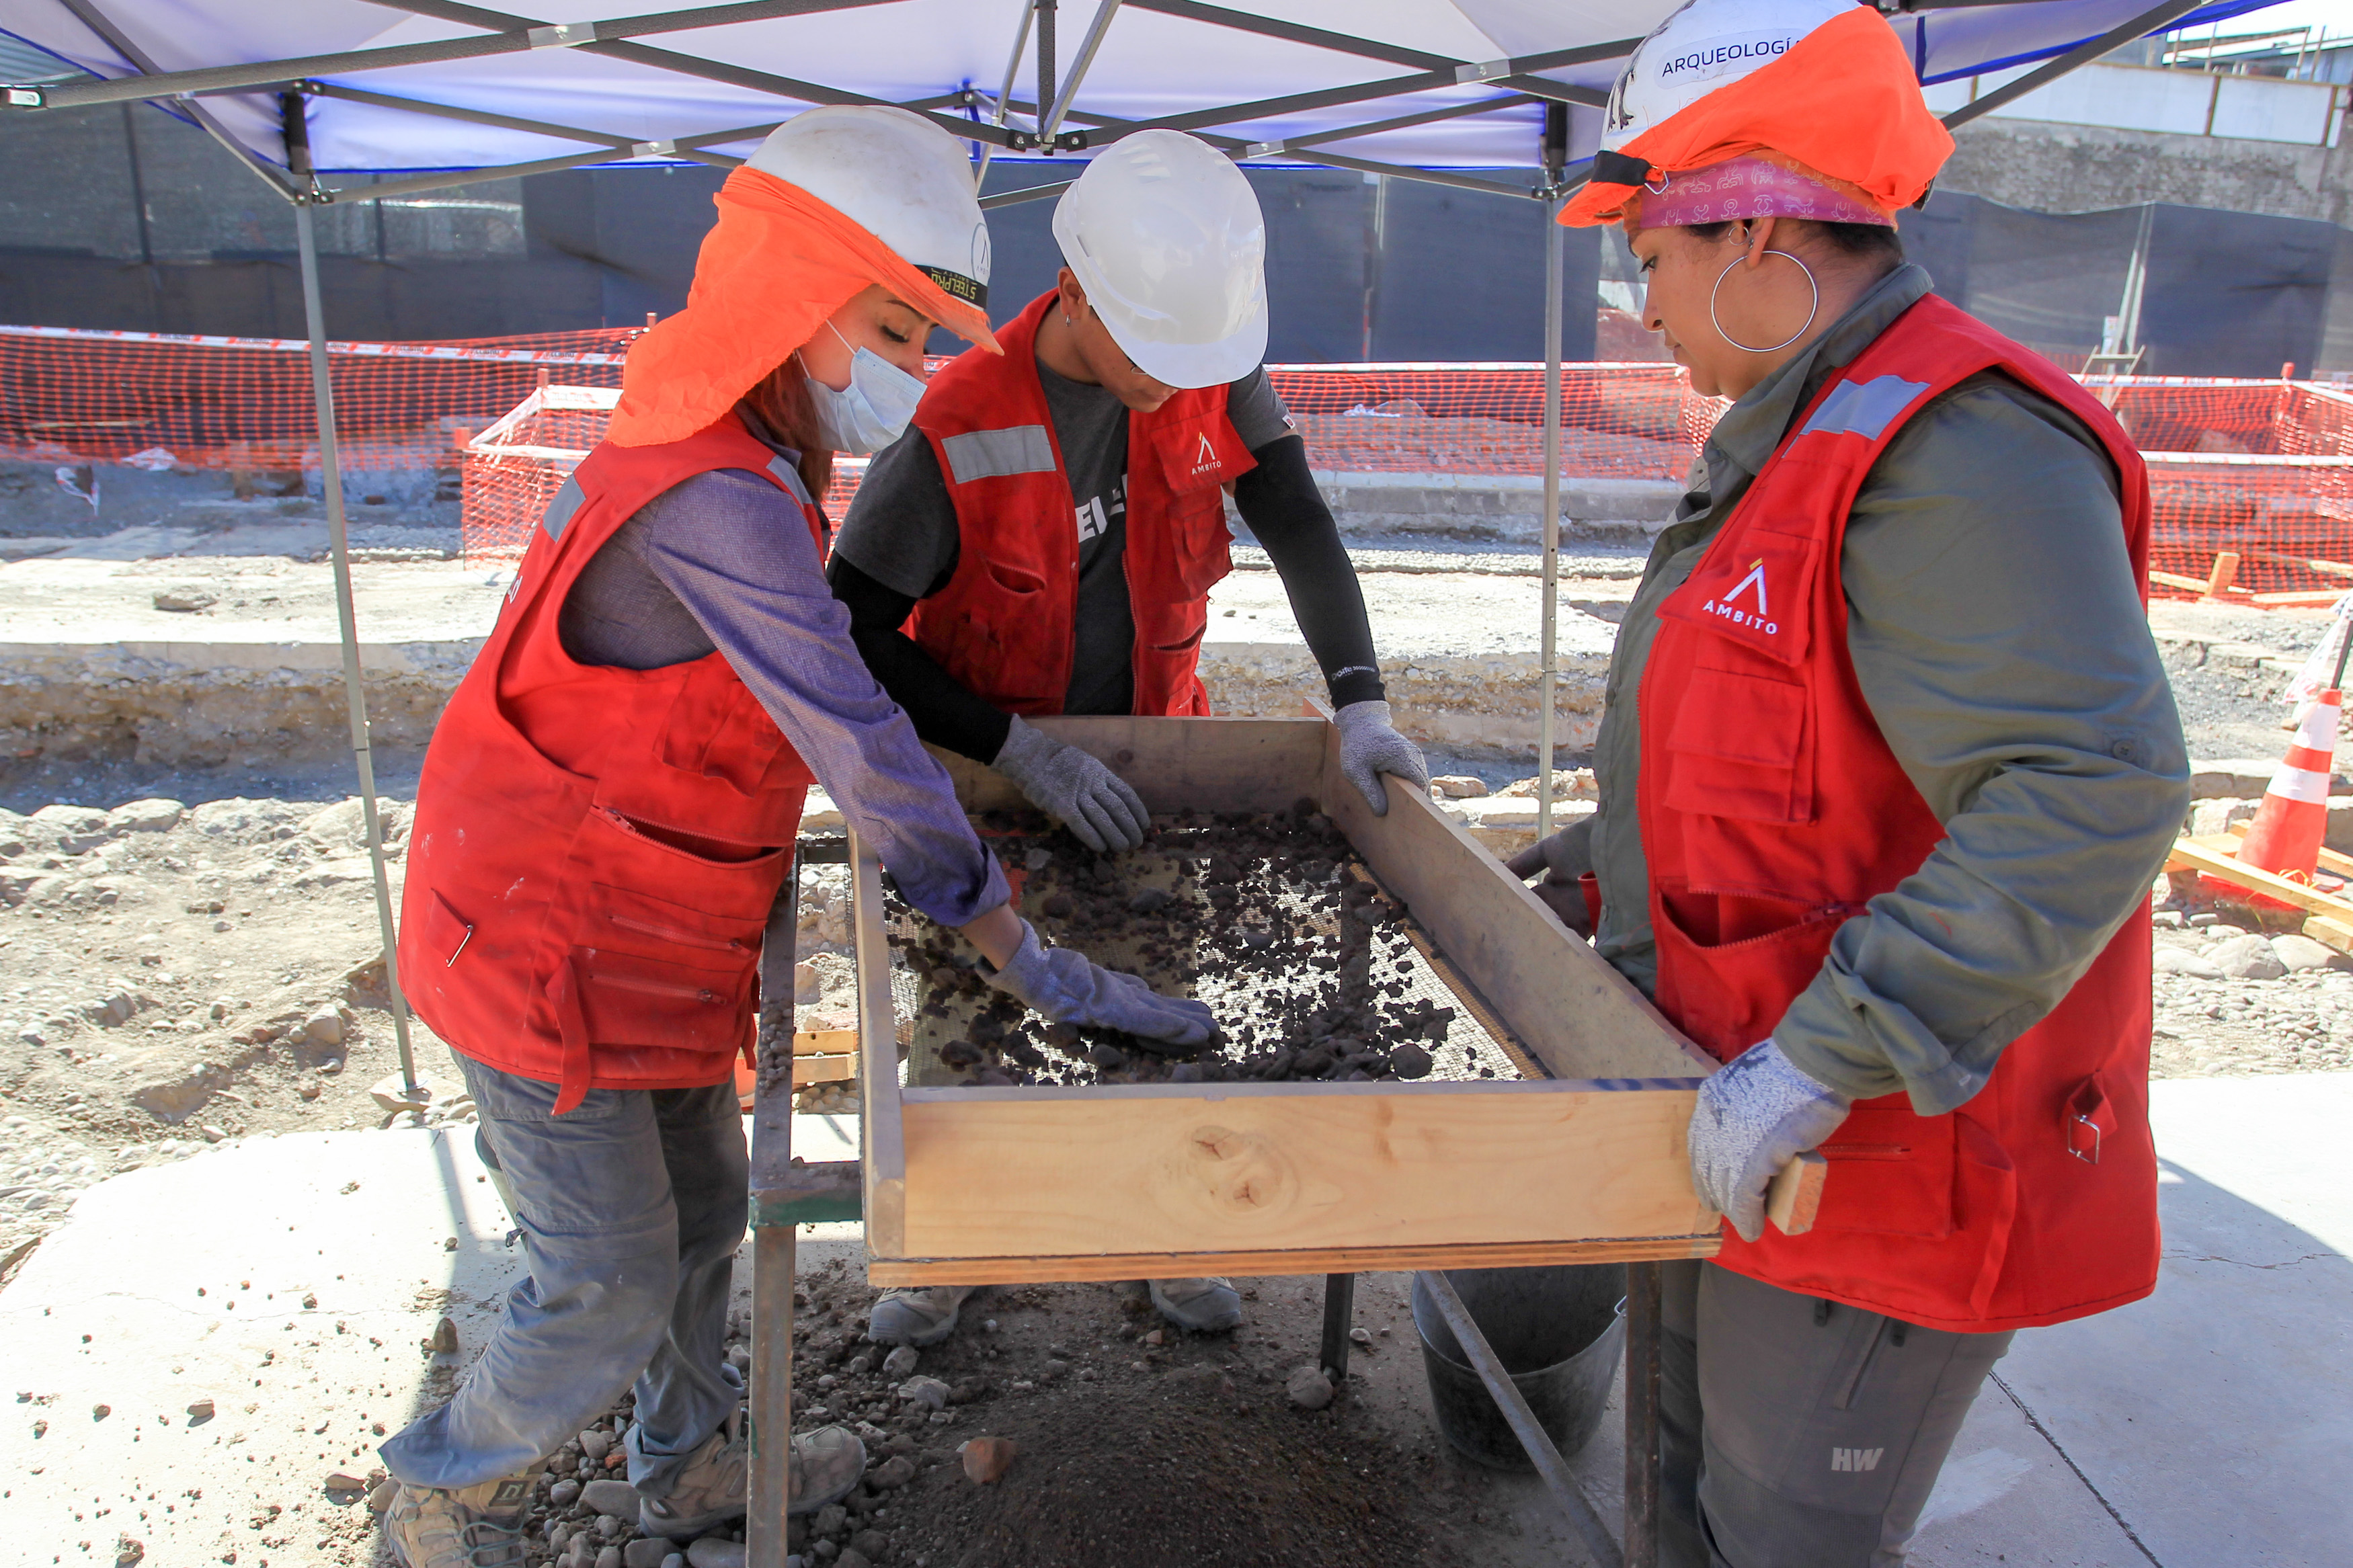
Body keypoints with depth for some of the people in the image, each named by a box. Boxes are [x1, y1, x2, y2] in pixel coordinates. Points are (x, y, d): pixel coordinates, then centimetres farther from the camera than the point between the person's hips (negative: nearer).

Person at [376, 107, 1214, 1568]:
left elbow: (834, 701, 14)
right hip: (552, 954, -9)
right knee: (610, 1290, 6)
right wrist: (1036, 967, -26)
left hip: (649, 936, 10)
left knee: (702, 1214, 22)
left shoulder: (740, 463, 5)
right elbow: (862, 749, -30)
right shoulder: (715, 503, -28)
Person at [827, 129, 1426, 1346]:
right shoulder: (963, 429, -27)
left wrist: (1359, 701, -24)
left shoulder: (1212, 374, -15)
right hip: (989, 766, -3)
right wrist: (1024, 753, -31)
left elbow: (1301, 529, -11)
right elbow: (852, 634, -25)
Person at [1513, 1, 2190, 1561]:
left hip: (1886, 1150, -10)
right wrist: (1623, 848, 20)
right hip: (1754, 1127, 10)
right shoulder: (1799, 442, 12)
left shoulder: (1954, 442, -23)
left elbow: (2093, 787, -33)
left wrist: (1828, 1051, -35)